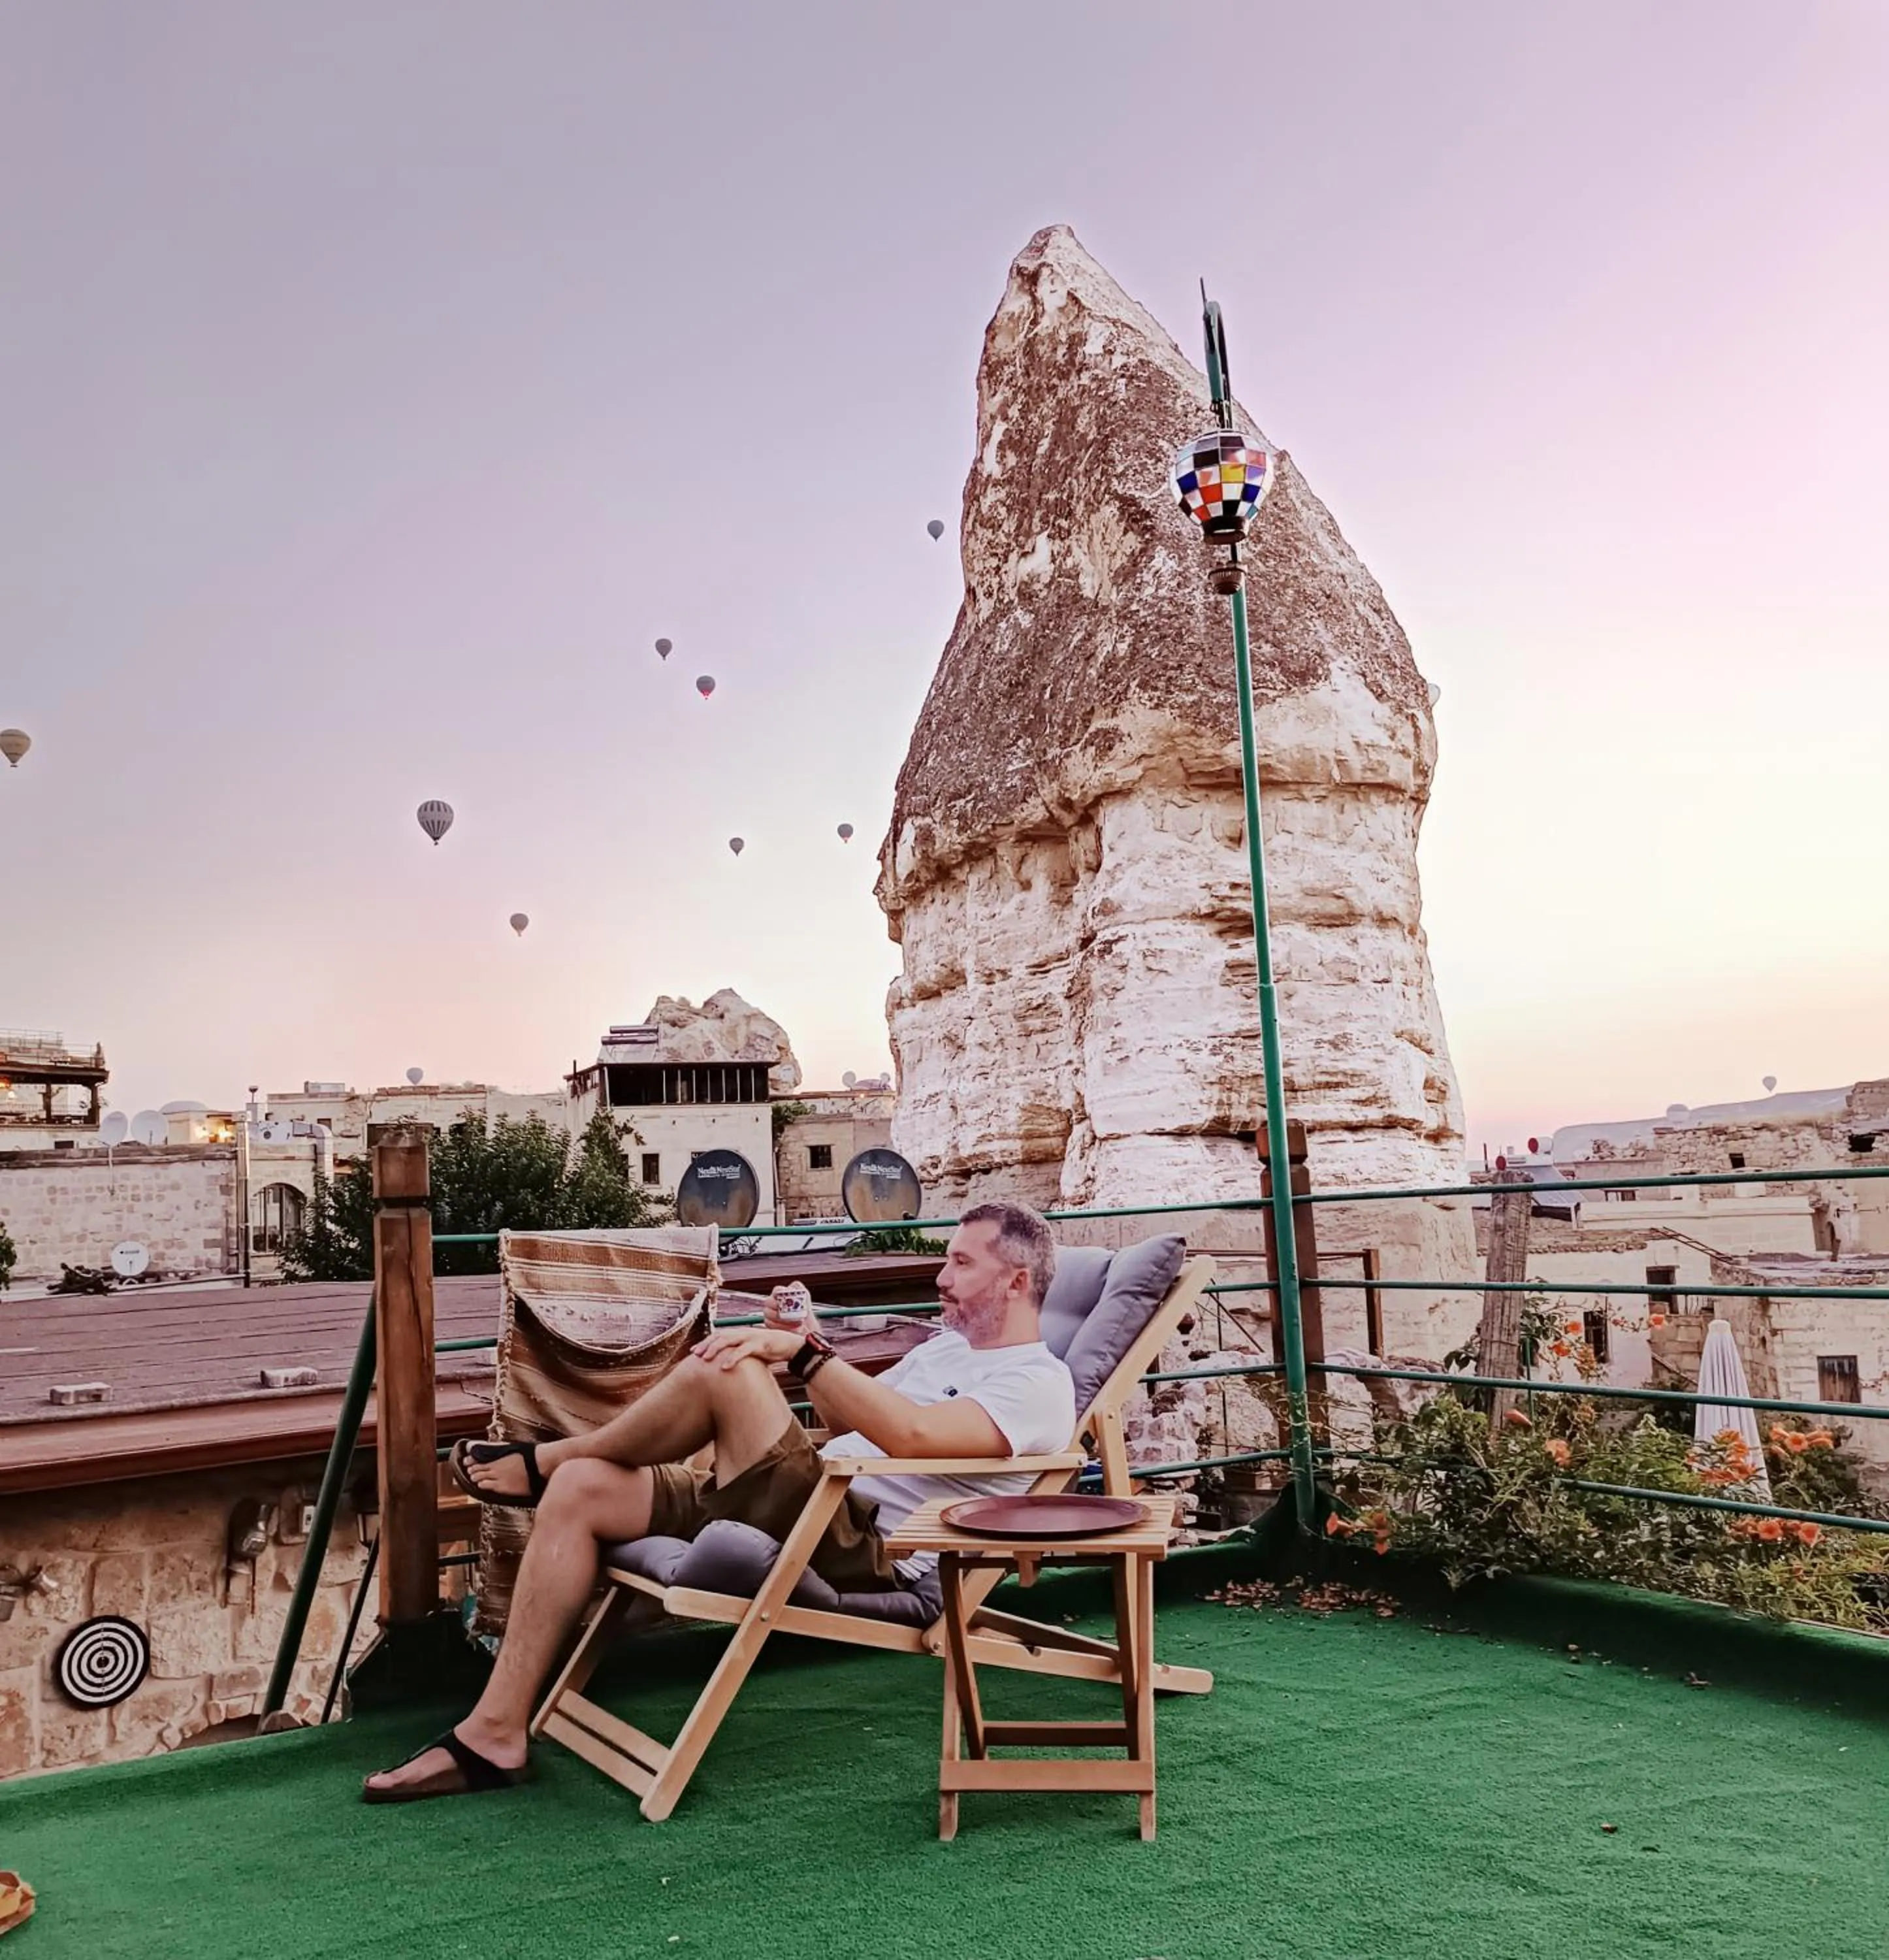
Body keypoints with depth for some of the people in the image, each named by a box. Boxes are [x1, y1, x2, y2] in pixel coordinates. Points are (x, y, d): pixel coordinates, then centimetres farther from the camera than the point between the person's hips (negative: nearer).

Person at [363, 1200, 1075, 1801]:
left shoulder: (1038, 1384, -7)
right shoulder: (948, 1346, 25)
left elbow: (910, 1434, -24)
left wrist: (805, 1350, -22)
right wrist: (805, 1342, 14)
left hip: (866, 1552, -10)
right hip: (806, 1508, 10)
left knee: (722, 1369, -26)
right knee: (580, 1492, -5)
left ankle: (540, 1463, 0)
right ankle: (494, 1737, 0)